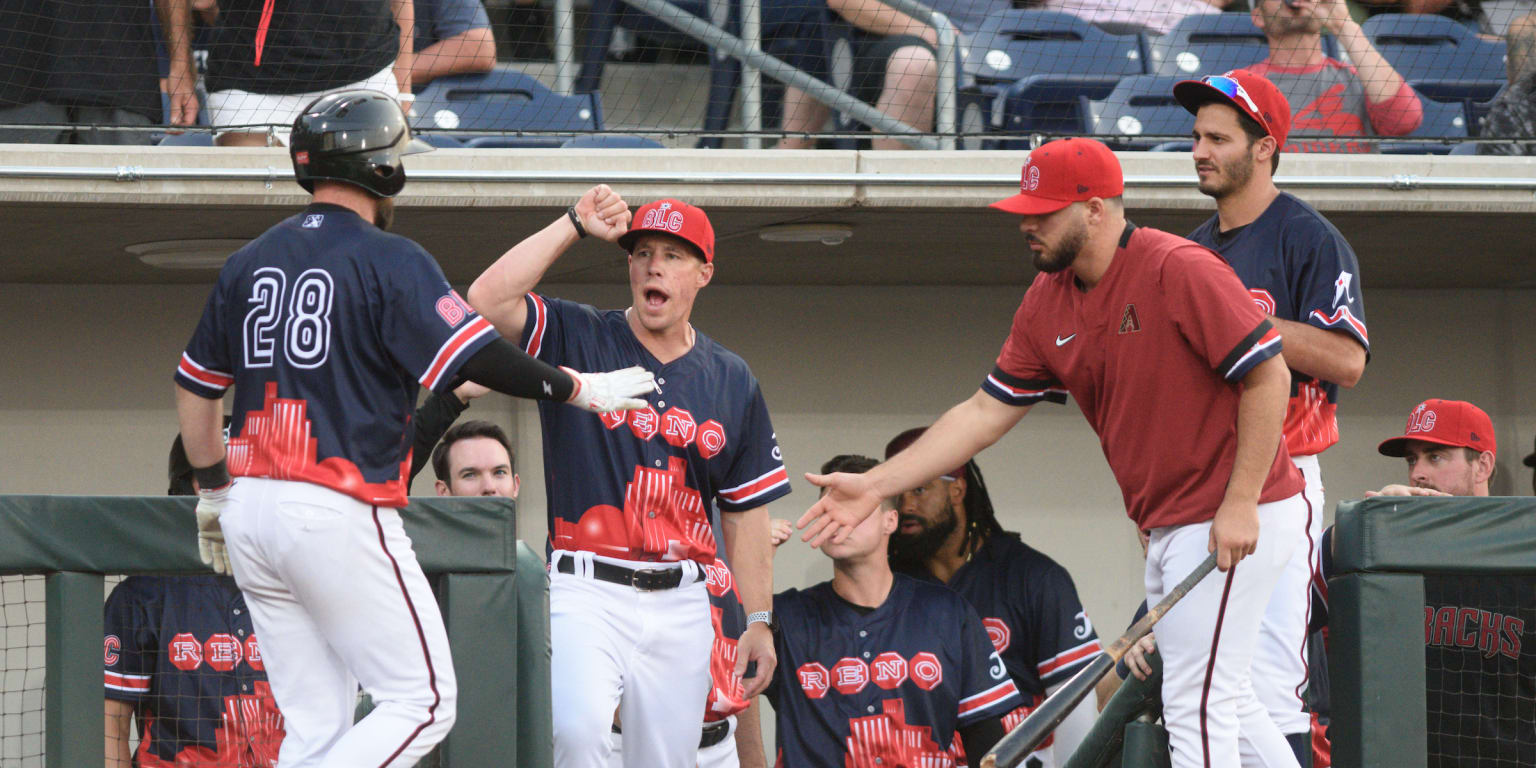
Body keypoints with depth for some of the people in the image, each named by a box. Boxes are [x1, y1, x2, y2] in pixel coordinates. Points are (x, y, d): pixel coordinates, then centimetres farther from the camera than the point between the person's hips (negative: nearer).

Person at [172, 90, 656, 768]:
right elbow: (479, 360, -14)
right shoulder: (387, 259, -7)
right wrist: (579, 389, -2)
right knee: (423, 703, -1)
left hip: (250, 509, 7)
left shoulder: (250, 262, 13)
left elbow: (194, 388, 17)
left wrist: (213, 489, 27)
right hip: (339, 513, -7)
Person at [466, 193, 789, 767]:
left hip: (681, 605, 4)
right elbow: (488, 300, -14)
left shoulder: (732, 381, 13)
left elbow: (745, 510, 15)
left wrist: (759, 620, 9)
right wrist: (575, 225, -10)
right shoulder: (576, 341, 4)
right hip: (587, 593, -3)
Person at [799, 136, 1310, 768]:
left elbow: (1269, 376, -17)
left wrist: (1240, 505, -20)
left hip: (1237, 520, -9)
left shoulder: (1181, 271, -16)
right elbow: (987, 412, 11)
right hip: (1166, 527, 9)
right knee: (1222, 705, 14)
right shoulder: (1047, 302, 8)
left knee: (1196, 705, -9)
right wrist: (874, 485, 4)